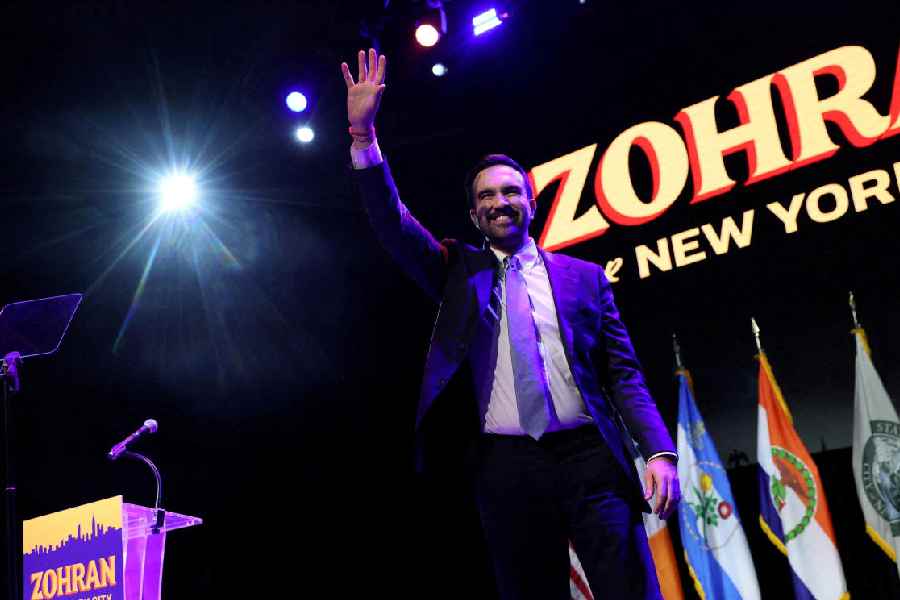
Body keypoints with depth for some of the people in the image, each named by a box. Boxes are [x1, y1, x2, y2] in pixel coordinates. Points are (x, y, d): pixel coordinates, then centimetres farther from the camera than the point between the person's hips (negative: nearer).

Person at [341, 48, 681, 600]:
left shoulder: (585, 276, 12)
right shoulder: (460, 271, 14)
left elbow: (623, 373, 8)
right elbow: (393, 224, 1)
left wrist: (659, 451, -6)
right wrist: (364, 134, -10)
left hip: (590, 456, 0)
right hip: (507, 465, 1)